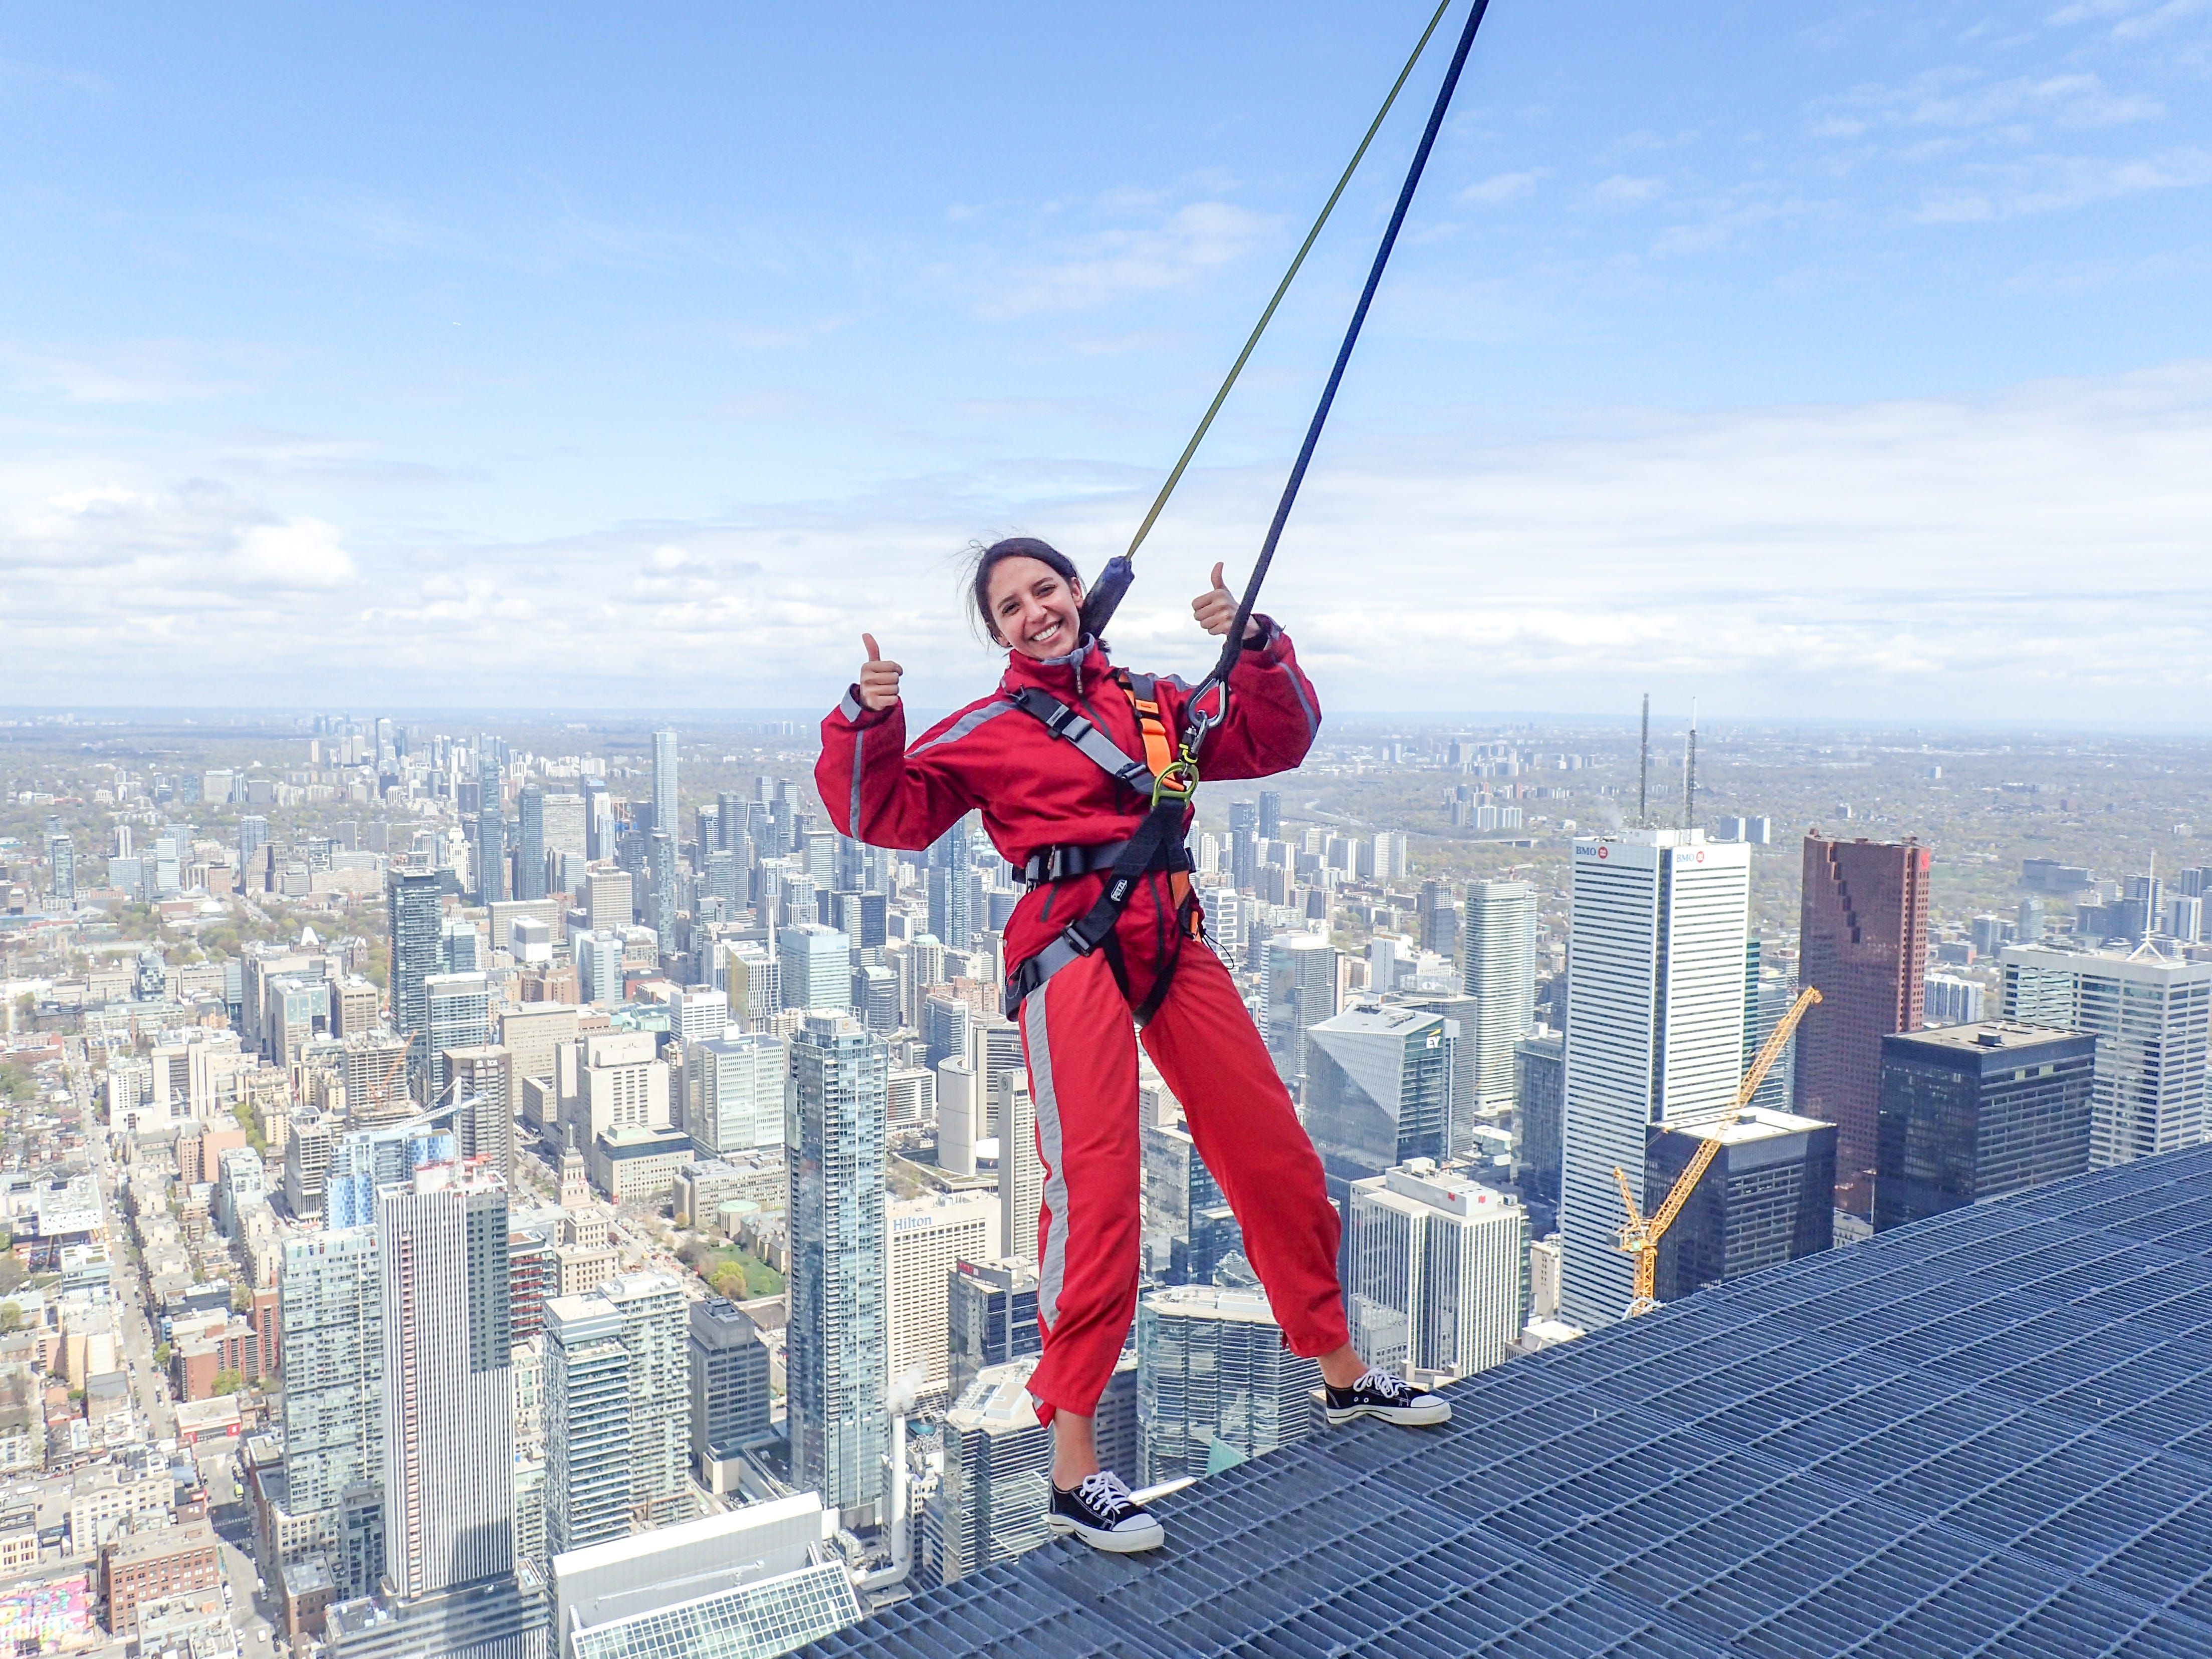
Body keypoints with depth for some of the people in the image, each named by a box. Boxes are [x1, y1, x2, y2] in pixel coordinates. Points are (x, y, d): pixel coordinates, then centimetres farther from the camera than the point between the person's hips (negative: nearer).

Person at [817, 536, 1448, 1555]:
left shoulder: (1152, 702, 18)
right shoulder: (987, 733, 7)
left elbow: (1276, 743, 15)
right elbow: (886, 813, -1)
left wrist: (1255, 648, 0)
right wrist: (868, 723, -17)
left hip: (1170, 942, 5)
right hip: (1072, 950, -5)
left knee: (1275, 1155, 10)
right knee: (1095, 1188, -17)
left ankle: (1343, 1376, 31)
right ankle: (1073, 1469, -6)